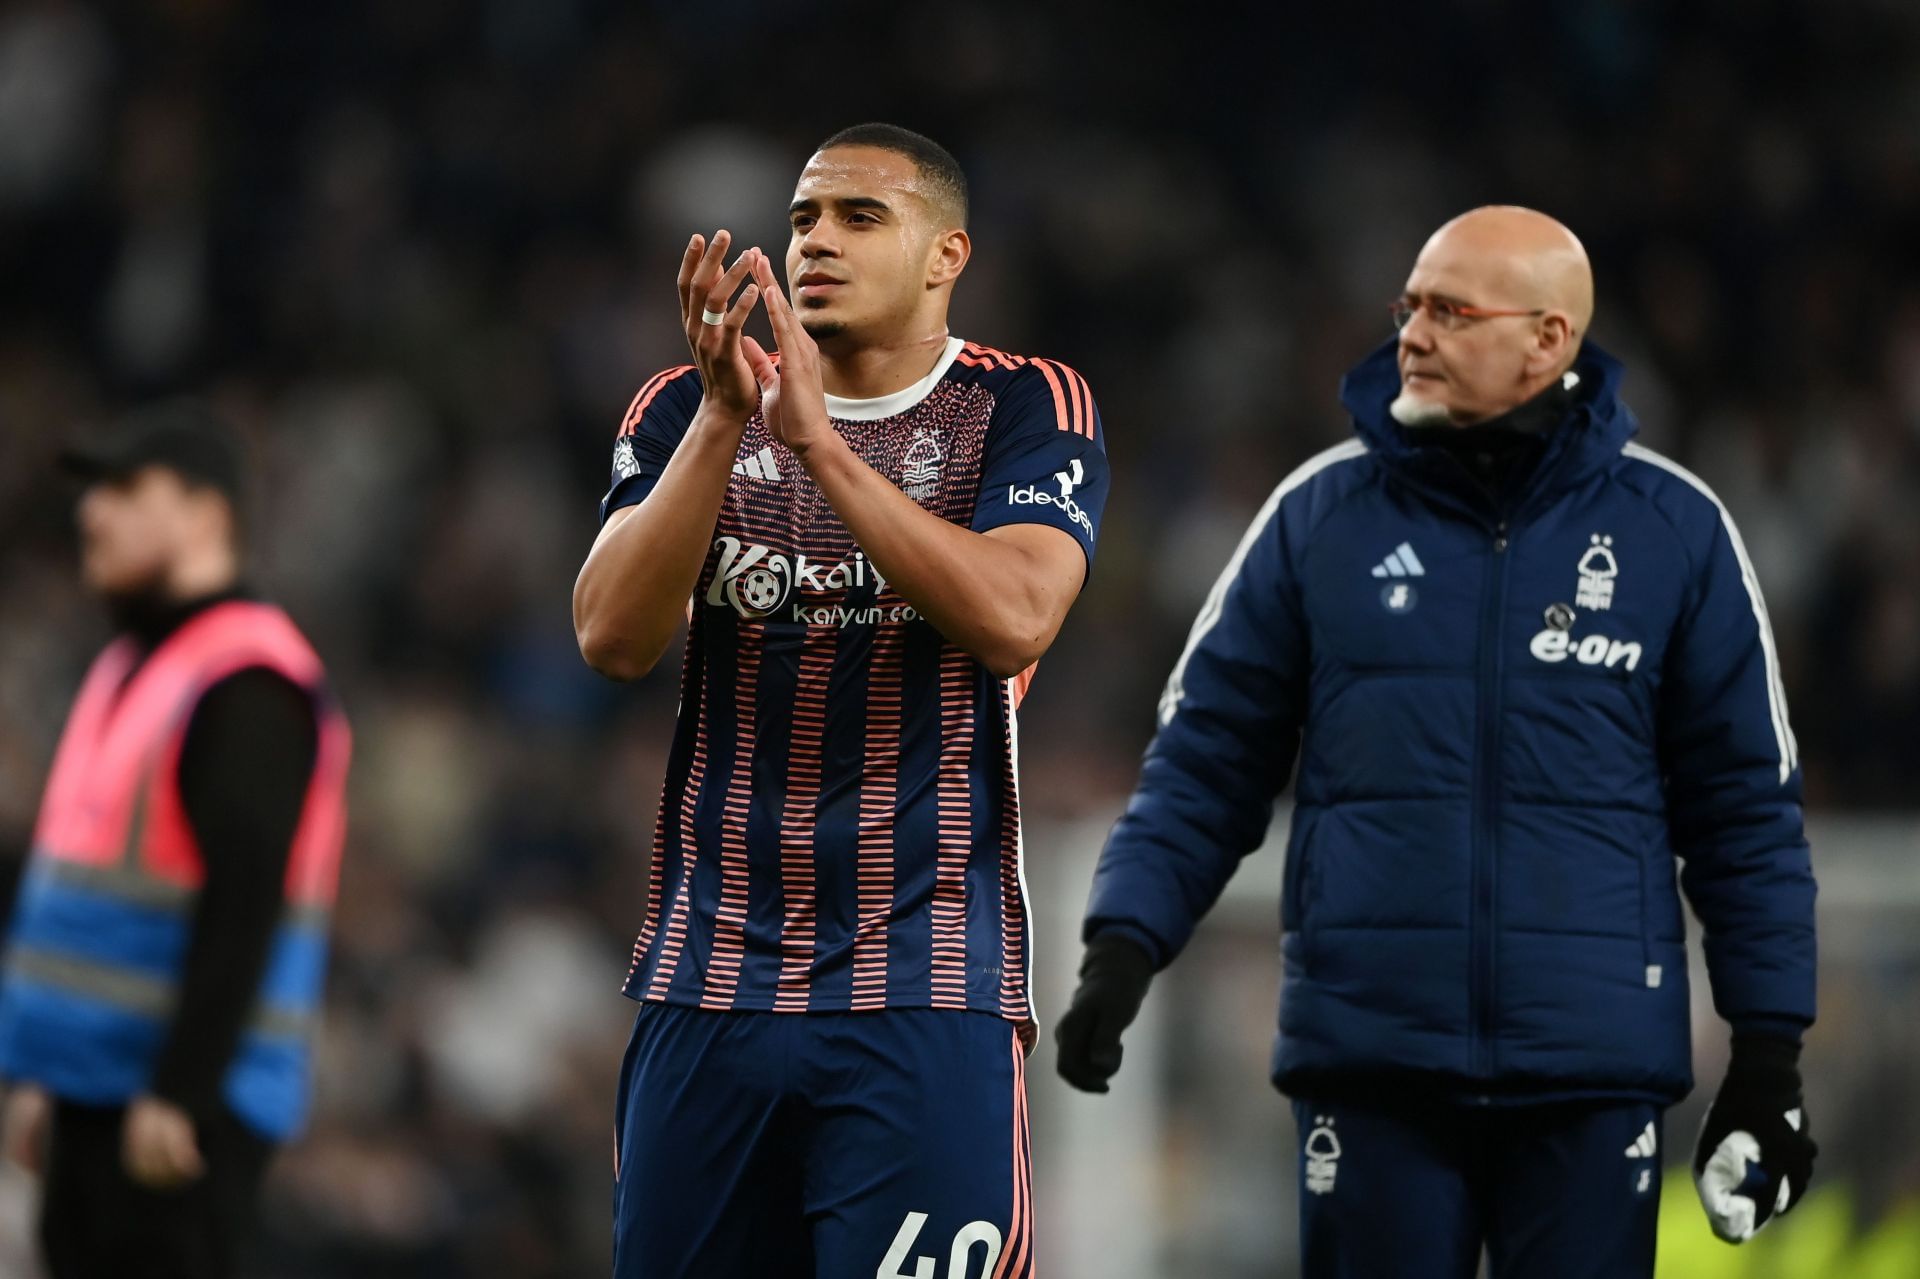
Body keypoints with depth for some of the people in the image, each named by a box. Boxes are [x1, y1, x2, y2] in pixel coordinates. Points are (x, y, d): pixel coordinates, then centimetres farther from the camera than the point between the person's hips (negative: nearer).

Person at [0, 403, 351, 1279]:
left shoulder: (246, 682, -13)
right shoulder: (130, 666, 18)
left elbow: (244, 904, -21)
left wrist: (179, 1093, -24)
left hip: (183, 1109, -10)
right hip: (96, 1085, 10)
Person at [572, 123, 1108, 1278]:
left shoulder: (1027, 413, 1)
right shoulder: (687, 411, 10)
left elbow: (1013, 619, -18)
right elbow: (615, 639, -5)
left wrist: (821, 445, -21)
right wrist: (725, 421, -15)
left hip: (925, 991, -3)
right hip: (708, 985, 3)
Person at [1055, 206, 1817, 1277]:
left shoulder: (1673, 528, 3)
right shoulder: (1321, 515, 5)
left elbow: (1744, 802, 7)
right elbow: (1208, 761, 8)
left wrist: (1771, 1051, 4)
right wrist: (1126, 943, -6)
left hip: (1594, 1071, -1)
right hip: (1370, 1057, 1)